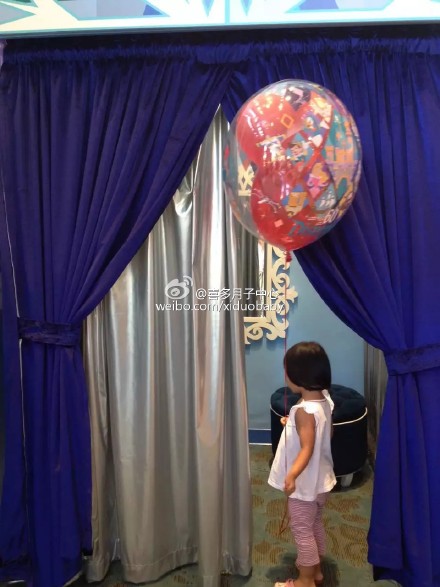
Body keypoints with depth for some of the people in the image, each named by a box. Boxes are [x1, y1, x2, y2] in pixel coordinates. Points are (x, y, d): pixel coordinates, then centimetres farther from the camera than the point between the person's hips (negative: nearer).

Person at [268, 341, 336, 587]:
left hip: (305, 483, -8)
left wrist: (291, 475, -46)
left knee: (302, 529, 10)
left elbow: (307, 448, -33)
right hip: (321, 479, 9)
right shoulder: (325, 401, -3)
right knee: (315, 524, 24)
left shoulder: (304, 411, -29)